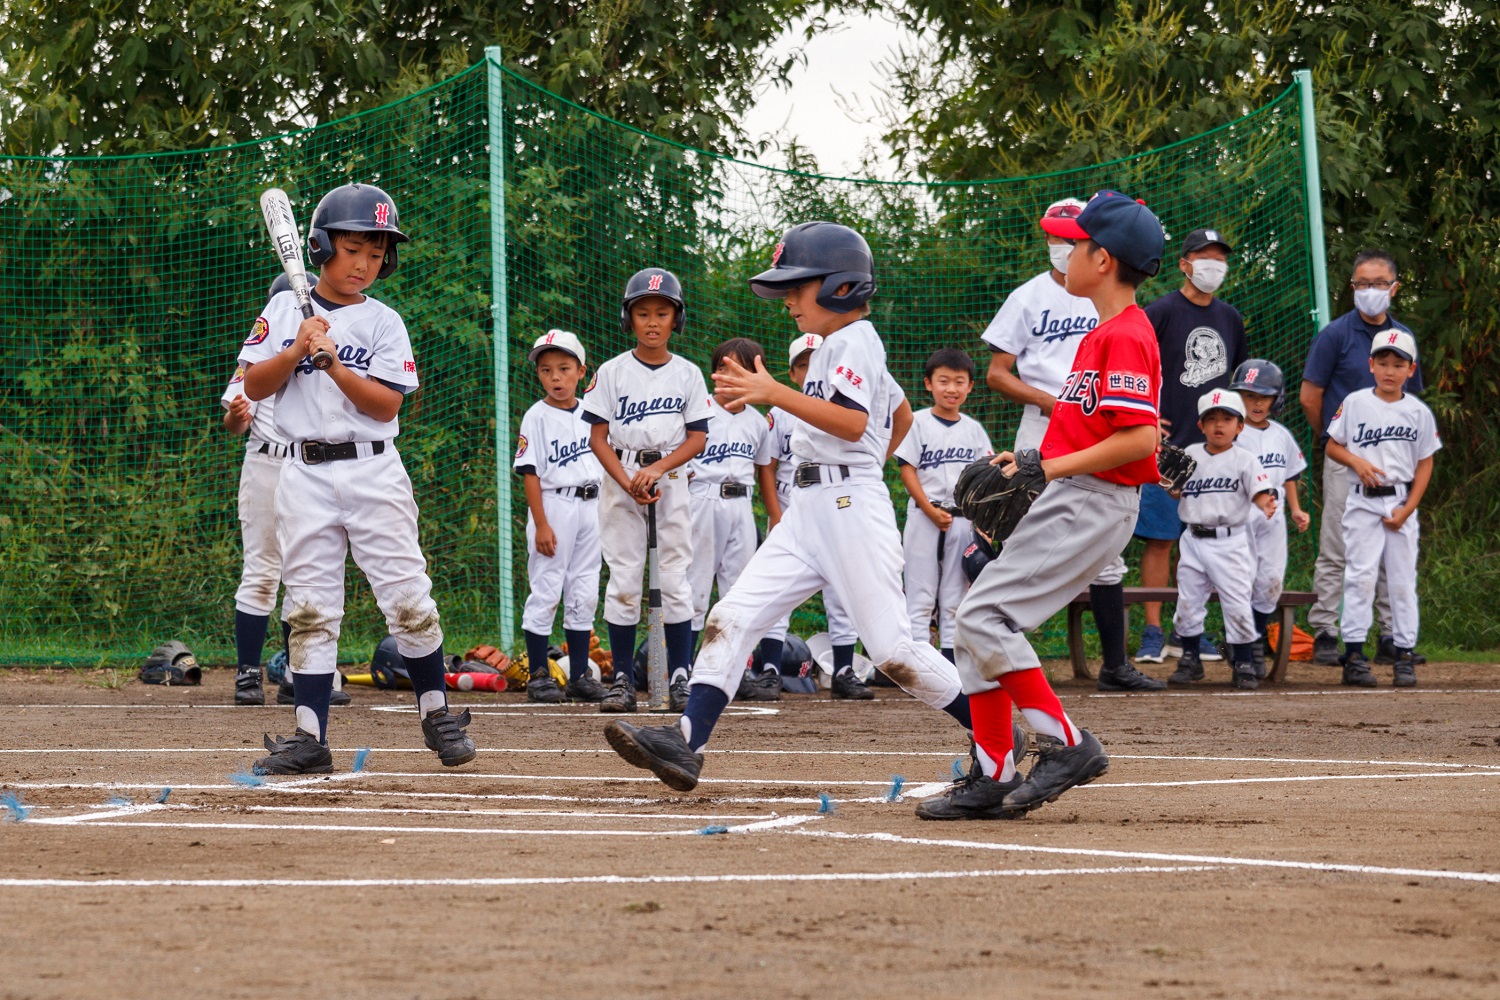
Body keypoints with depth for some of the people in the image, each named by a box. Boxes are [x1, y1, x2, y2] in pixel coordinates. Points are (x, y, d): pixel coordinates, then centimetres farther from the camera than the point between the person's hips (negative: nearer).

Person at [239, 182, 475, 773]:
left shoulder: (383, 322, 3)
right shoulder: (284, 310, 9)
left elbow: (387, 403, -6)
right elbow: (253, 387, 4)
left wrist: (334, 364, -16)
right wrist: (294, 352, -12)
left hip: (372, 471, -1)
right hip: (306, 475, 1)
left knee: (408, 599, -4)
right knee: (310, 607, 0)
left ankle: (436, 713, 12)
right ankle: (310, 738, 1)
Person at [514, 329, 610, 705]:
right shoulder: (537, 416, -6)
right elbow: (530, 473, -9)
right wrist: (540, 524, -16)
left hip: (591, 506, 5)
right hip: (554, 505, -5)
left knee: (584, 594, 7)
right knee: (545, 591, -4)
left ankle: (580, 676, 12)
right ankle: (538, 676, 0)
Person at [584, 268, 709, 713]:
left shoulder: (687, 374, 3)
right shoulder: (612, 372, 0)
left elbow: (698, 437, 1)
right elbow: (598, 437, -2)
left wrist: (657, 469, -13)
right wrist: (629, 484, -14)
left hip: (671, 476, 0)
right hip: (620, 476, 0)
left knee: (675, 577, -2)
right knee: (623, 577, -2)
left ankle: (681, 677, 1)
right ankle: (623, 680, 1)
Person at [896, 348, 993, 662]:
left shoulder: (973, 429, 11)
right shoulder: (918, 422, 1)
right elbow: (907, 470, -4)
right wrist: (931, 511, -14)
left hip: (963, 519, 3)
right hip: (924, 517, -3)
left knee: (955, 597, 7)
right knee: (921, 595, -4)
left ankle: (951, 658, 10)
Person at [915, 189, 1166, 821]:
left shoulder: (1126, 336, -15)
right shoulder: (1105, 331, 18)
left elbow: (1138, 439, -23)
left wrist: (1049, 466, -20)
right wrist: (1024, 463, 13)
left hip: (1093, 502, -11)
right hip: (1064, 504, 11)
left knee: (984, 614, -16)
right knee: (979, 619, 9)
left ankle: (1067, 745, -12)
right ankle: (993, 780, 12)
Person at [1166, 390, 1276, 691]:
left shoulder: (1244, 459, -4)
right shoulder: (1190, 455, 7)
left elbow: (1261, 494, -12)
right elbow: (1177, 492, 17)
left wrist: (1267, 507, -33)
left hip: (1231, 542, -4)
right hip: (1194, 539, 4)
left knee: (1237, 604, -4)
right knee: (1188, 602, 10)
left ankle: (1243, 664, 8)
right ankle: (1190, 660, 24)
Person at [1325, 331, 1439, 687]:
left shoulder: (1419, 412, 3)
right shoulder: (1355, 403, 2)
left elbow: (1425, 464, 5)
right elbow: (1333, 446, 8)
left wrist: (1407, 510, -4)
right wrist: (1357, 462, -13)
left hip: (1402, 501, 1)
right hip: (1363, 501, -1)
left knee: (1403, 579, 3)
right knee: (1360, 576, -6)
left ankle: (1404, 654, 9)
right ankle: (1354, 653, -3)